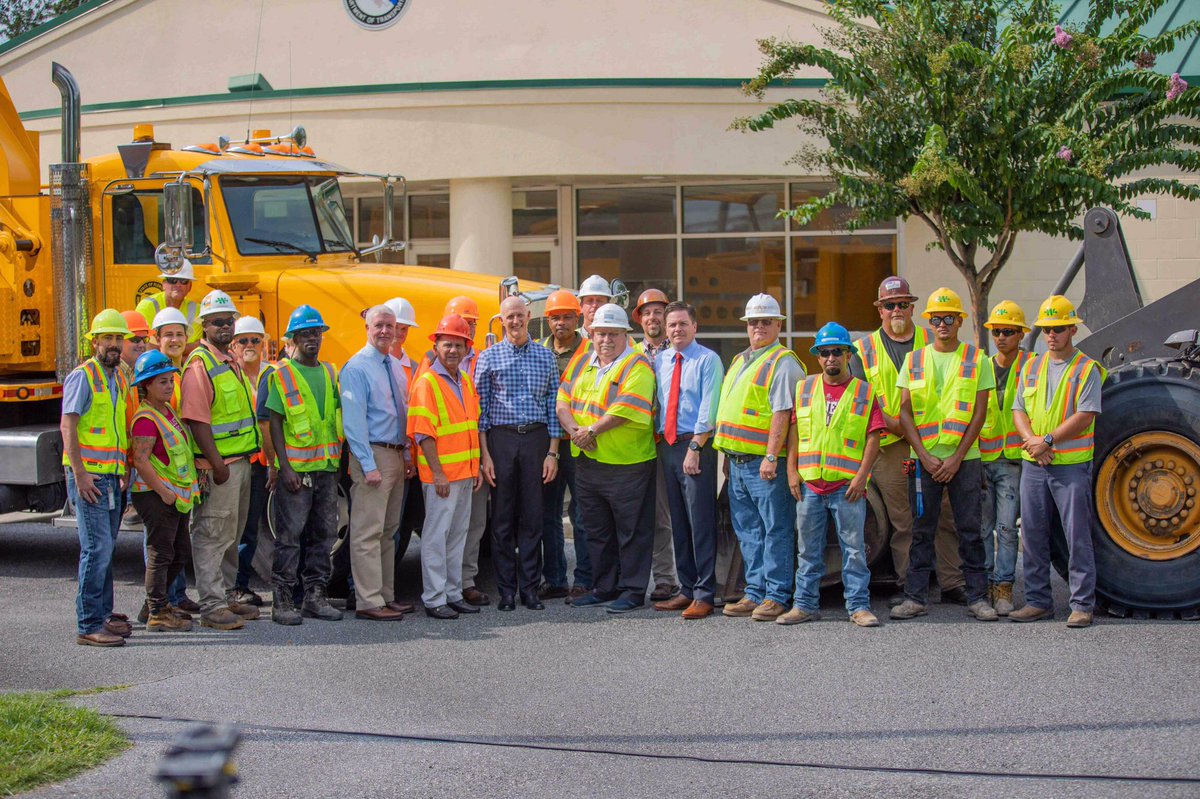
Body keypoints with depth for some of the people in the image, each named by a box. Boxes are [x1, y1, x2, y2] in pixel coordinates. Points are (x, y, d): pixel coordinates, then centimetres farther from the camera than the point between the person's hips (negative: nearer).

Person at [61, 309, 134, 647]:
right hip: (88, 476, -8)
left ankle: (102, 615, 23)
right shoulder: (83, 376, -9)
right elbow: (68, 426, -16)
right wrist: (80, 474, -21)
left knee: (106, 547, 14)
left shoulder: (118, 378, 15)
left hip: (112, 477, 8)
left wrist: (124, 471, 17)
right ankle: (88, 625, -9)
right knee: (96, 548, -12)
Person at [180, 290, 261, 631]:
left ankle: (226, 596, 25)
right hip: (217, 465, -10)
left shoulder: (231, 362, 15)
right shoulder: (200, 364, -14)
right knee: (212, 535, -6)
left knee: (232, 535, 16)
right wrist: (216, 463, -24)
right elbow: (196, 419, -21)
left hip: (240, 462, 10)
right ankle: (211, 607, -3)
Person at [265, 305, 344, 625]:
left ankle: (315, 596, 17)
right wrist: (284, 467, -14)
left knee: (324, 534, 9)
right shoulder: (282, 374, -3)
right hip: (295, 469, -6)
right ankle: (282, 601, 0)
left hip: (327, 467, 6)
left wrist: (341, 459, 13)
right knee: (289, 535, -4)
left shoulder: (330, 373, 14)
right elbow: (275, 423, -7)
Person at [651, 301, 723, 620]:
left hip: (697, 444, -6)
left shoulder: (708, 360, -5)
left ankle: (704, 595, -3)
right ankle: (686, 590, 19)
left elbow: (708, 409, -11)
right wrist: (658, 439, 7)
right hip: (667, 444, 6)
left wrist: (694, 448, -16)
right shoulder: (659, 361, 13)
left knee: (701, 522, -6)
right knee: (678, 522, 11)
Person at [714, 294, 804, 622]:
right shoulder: (740, 361, 19)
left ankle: (776, 597, 0)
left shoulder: (782, 362, -8)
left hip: (765, 462, -9)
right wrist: (727, 453, 20)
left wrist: (771, 456, -22)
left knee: (776, 530, -3)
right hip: (738, 461, 9)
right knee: (749, 530, 12)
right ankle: (755, 593, 18)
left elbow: (782, 413, -16)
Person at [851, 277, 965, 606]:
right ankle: (907, 585, 9)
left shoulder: (932, 342, 13)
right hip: (889, 446, 0)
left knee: (944, 516, -1)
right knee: (902, 522, 2)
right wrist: (897, 426, -10)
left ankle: (952, 584, 5)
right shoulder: (864, 349, 12)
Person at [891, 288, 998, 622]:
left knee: (969, 529, 2)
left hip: (964, 459, -1)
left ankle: (977, 597, 8)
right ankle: (915, 597, 10)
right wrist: (925, 456, -6)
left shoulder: (975, 360, 3)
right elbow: (905, 412, 5)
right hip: (924, 459, 2)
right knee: (922, 530, 4)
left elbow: (979, 413, -1)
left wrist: (956, 458, -9)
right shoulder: (914, 360, 8)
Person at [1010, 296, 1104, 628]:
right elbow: (1018, 410, 10)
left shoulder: (1087, 369, -3)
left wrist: (1048, 440, -16)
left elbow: (1084, 416, -12)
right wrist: (1033, 441, -8)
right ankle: (1038, 601, 17)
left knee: (1077, 537, -4)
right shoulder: (1031, 367, 14)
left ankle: (1082, 604, 1)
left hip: (1071, 465, -5)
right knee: (1032, 535, 8)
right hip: (1033, 464, 5)